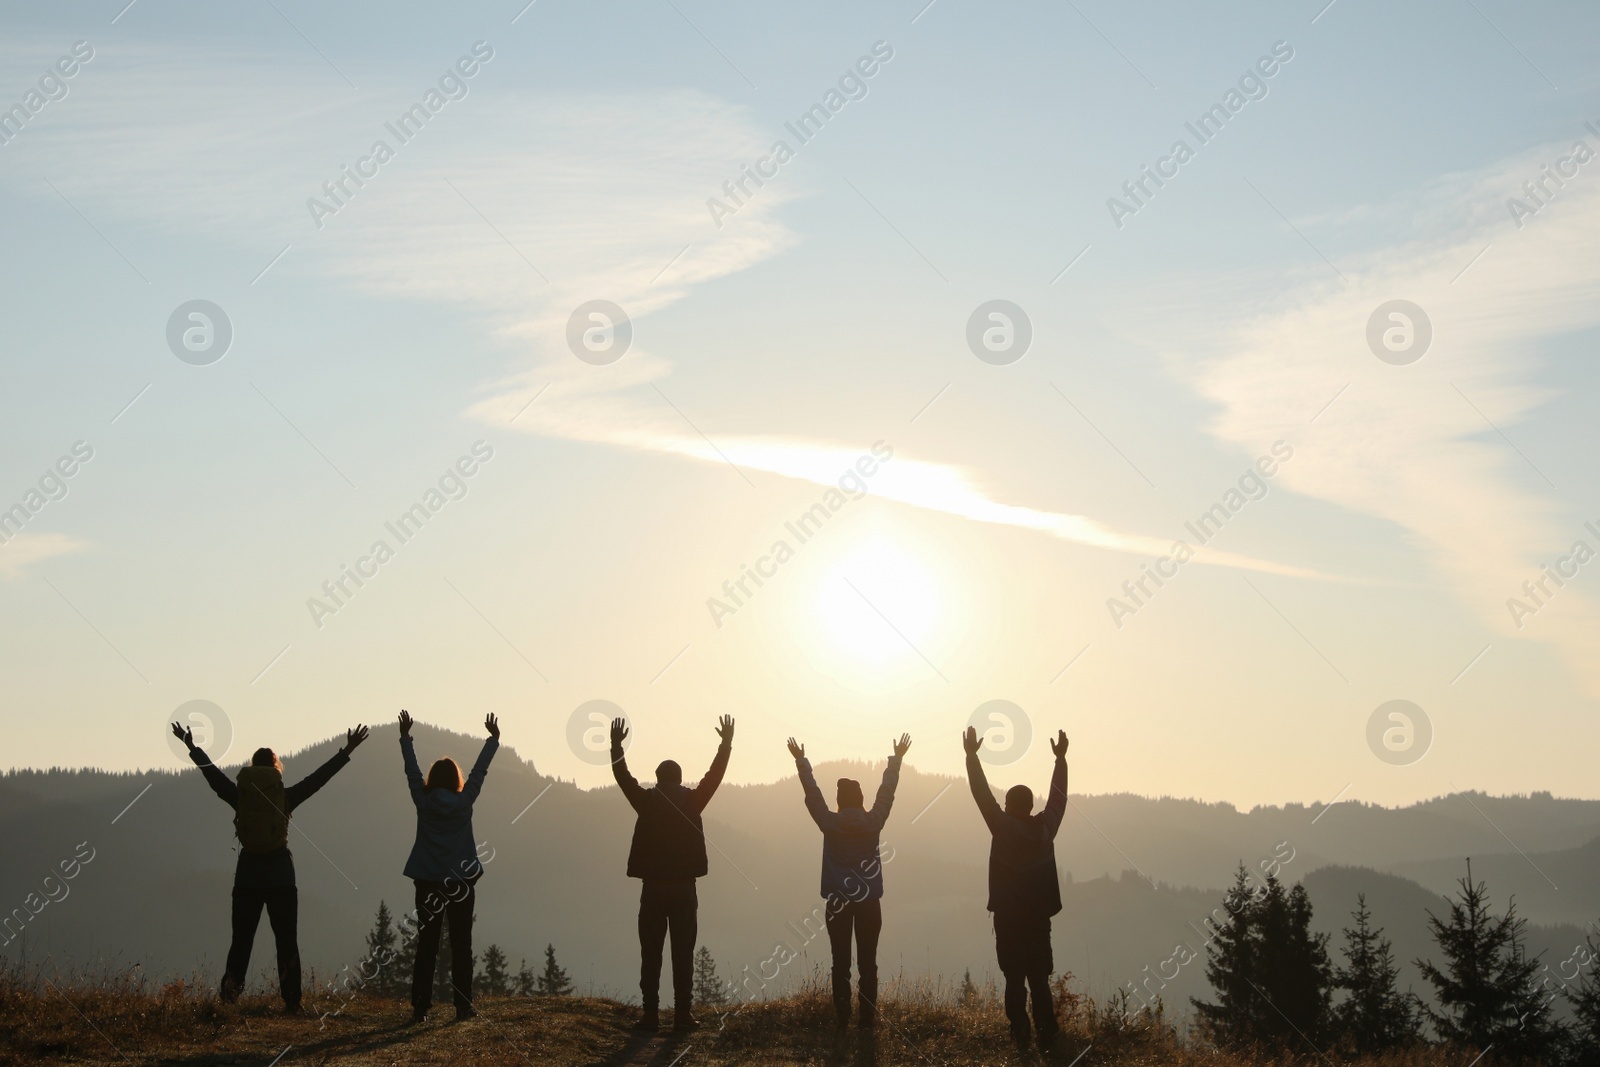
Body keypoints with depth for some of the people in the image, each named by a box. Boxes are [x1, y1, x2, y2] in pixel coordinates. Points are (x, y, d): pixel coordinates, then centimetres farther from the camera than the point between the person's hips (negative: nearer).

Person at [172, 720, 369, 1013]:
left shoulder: (239, 795, -2)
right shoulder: (285, 797, -5)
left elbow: (212, 772, 9)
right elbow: (319, 777, -2)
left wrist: (191, 746, 22)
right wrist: (347, 751, 4)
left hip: (247, 877, 1)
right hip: (281, 877, -1)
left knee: (241, 940, 10)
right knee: (287, 942, 6)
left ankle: (228, 994, 0)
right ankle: (292, 1002, 3)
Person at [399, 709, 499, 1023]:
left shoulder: (423, 802, -3)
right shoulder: (464, 802, -5)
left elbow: (412, 770, 8)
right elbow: (480, 770, 4)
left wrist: (405, 736, 17)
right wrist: (494, 739, 14)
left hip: (428, 883, 1)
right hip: (461, 883, -1)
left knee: (426, 946, 4)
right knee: (461, 946, 4)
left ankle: (420, 1007, 0)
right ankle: (463, 1006, 3)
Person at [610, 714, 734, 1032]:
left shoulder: (647, 801, -1)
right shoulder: (691, 801, 0)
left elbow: (623, 776, 9)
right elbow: (714, 776, 8)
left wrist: (616, 745, 19)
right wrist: (726, 744, 17)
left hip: (653, 888, 0)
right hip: (684, 888, 0)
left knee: (651, 955, 3)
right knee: (683, 955, 2)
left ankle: (651, 1014, 0)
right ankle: (683, 1014, -2)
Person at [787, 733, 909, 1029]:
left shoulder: (830, 823, -7)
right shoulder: (873, 822, -5)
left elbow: (812, 793, 2)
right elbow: (886, 792, 6)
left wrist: (801, 761, 12)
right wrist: (896, 760, 17)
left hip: (838, 901, 0)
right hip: (869, 901, 0)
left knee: (841, 962, 5)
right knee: (868, 962, 4)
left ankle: (842, 1017, 4)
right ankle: (867, 1017, 3)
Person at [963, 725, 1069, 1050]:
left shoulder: (1004, 828, -12)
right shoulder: (1046, 828, -1)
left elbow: (983, 795, -10)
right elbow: (1058, 797, 13)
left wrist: (972, 755, -5)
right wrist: (1061, 759, 22)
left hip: (1009, 918, -4)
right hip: (1039, 917, 4)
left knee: (1015, 980, 0)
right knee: (1039, 980, 7)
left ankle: (1021, 1038, -4)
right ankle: (1047, 1037, 2)